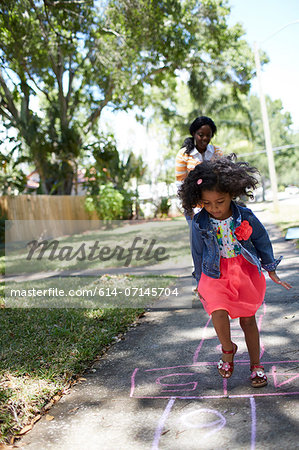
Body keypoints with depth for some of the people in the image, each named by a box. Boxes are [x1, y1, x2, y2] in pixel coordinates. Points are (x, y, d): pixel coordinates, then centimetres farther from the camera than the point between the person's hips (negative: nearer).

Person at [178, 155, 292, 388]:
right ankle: (228, 349, 13)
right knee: (218, 313, -19)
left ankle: (256, 364, 27)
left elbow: (262, 241, 3)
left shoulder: (245, 216, -13)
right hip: (216, 273, 0)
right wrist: (200, 282, 12)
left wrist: (271, 270, 9)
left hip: (244, 270, 0)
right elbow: (198, 253, 4)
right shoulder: (200, 223, -11)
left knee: (248, 318, 7)